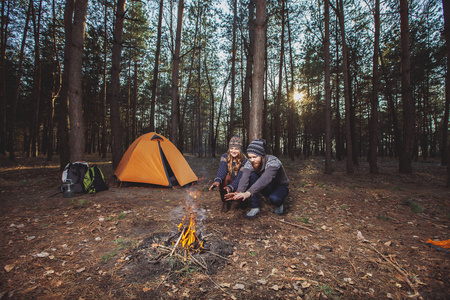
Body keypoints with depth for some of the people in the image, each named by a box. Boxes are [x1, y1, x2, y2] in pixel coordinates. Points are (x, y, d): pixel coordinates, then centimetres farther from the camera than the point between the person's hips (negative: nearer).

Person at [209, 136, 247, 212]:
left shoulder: (244, 161, -17)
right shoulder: (225, 157, -11)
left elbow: (240, 177, -28)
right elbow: (222, 169, -30)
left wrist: (231, 187, -46)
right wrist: (217, 180, -52)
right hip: (228, 183, 1)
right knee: (225, 177, -32)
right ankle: (225, 202, -14)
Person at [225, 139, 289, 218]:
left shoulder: (273, 161, -31)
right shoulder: (250, 163, -18)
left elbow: (265, 179, -48)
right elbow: (244, 178, -33)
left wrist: (249, 193, -61)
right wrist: (239, 192, -55)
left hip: (280, 186, -4)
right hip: (267, 188, 4)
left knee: (274, 198, -39)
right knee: (252, 175, -25)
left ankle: (279, 204, 0)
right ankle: (255, 207, -16)